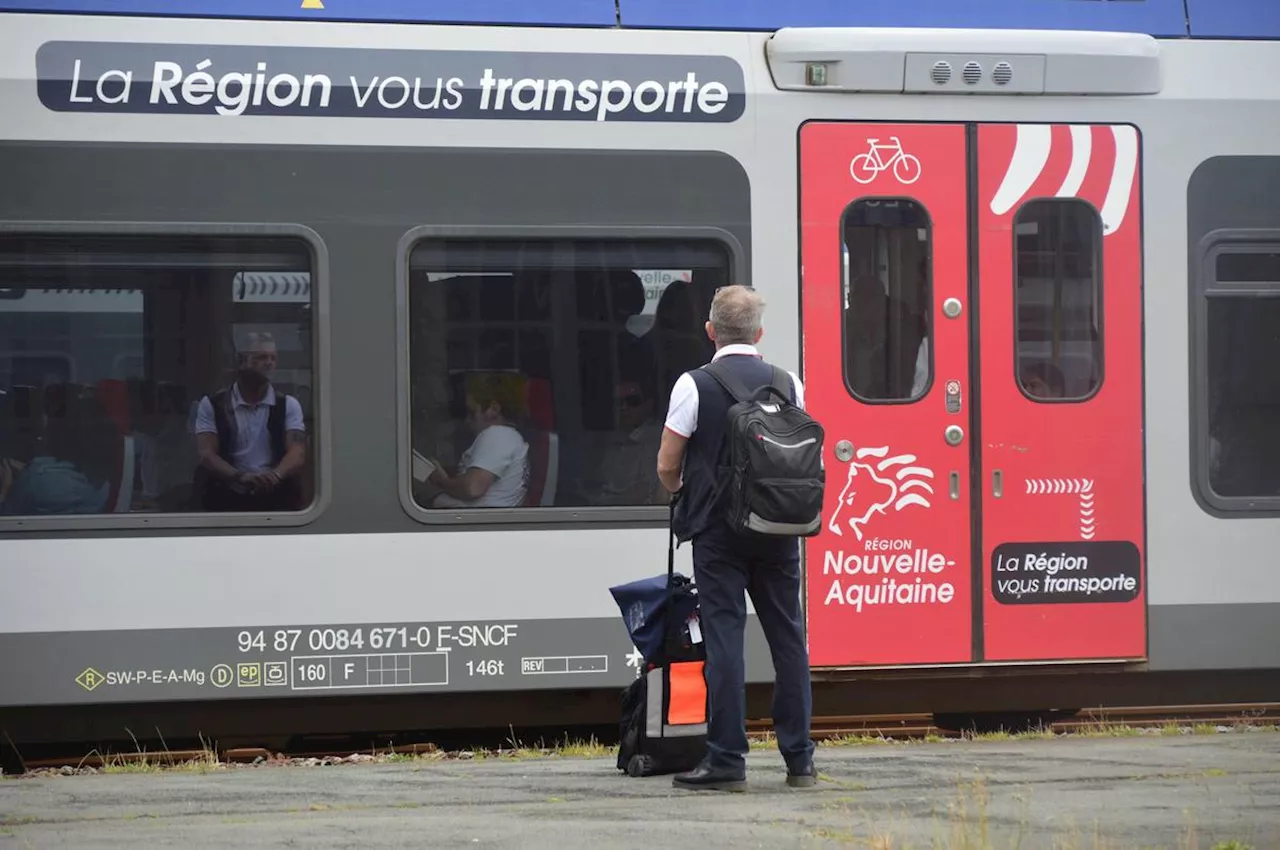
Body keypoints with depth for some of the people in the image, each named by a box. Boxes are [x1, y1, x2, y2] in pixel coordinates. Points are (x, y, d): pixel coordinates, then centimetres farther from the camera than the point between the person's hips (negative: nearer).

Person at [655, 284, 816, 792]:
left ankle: (727, 761, -6)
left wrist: (680, 493, 17)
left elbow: (667, 467, -4)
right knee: (787, 636, 9)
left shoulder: (694, 386, -8)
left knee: (724, 636, -3)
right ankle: (799, 759, 12)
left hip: (717, 528, -3)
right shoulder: (789, 384, 3)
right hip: (778, 530, 3)